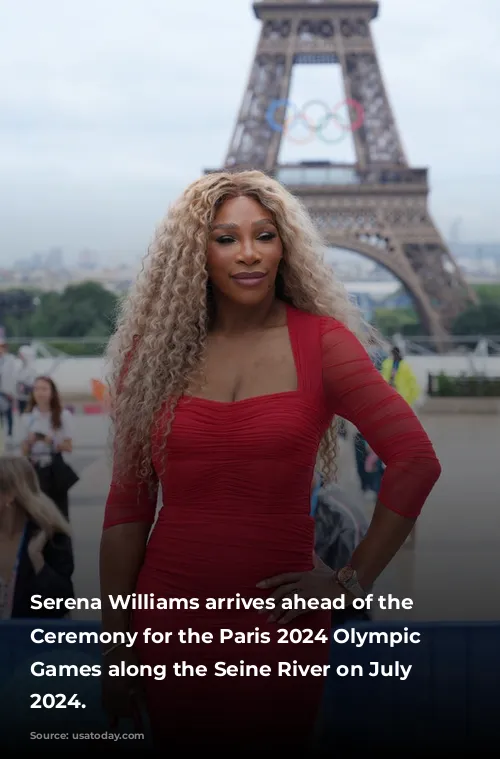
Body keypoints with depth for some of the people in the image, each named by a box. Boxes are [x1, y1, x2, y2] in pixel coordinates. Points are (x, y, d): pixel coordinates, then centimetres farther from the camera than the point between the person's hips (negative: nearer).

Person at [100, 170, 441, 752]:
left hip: (278, 617, -1)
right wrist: (114, 645, 0)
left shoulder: (320, 342, -4)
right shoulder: (155, 349, 2)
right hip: (169, 614, 2)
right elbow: (127, 503, 1)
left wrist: (352, 582, -6)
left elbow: (415, 459, -8)